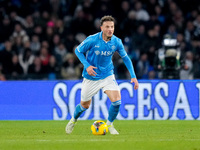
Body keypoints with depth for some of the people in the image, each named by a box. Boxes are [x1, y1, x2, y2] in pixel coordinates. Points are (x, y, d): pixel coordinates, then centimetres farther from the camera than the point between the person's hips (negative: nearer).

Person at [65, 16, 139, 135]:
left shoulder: (116, 42, -10)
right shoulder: (92, 40, -19)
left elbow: (125, 58, 4)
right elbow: (78, 51, -5)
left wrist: (133, 76, -3)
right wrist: (87, 65, -19)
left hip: (107, 75, 2)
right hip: (91, 77, -2)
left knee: (116, 100, -17)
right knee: (85, 105, 11)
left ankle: (109, 124, 9)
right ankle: (74, 119, 44)